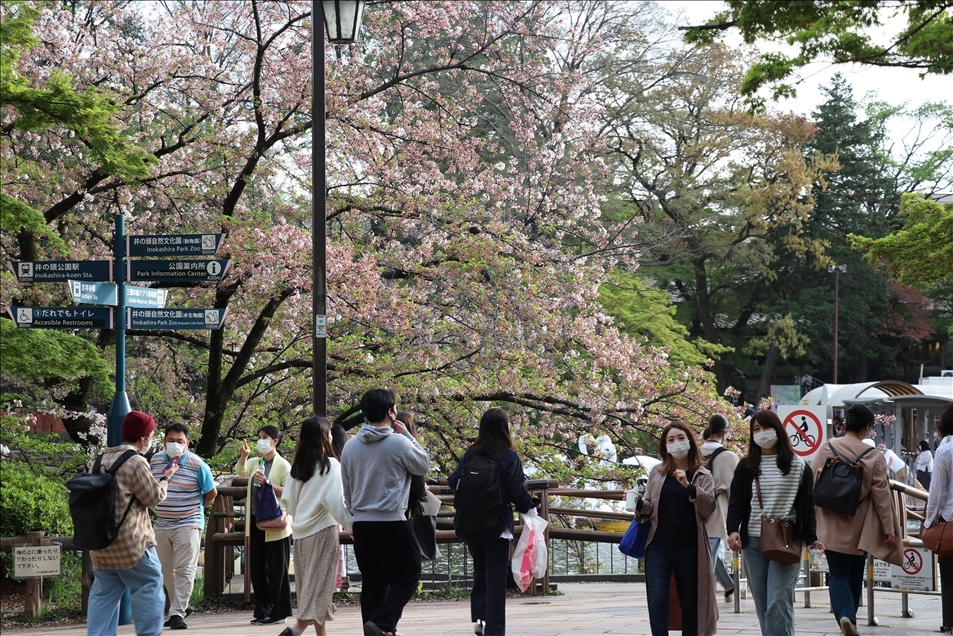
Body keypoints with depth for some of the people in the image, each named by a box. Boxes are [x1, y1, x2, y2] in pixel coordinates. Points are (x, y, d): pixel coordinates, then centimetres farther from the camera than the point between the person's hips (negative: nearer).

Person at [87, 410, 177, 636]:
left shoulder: (102, 460, 12)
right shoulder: (136, 462, -12)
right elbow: (153, 497, -8)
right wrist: (165, 478, 10)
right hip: (129, 541, -7)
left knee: (104, 592, 10)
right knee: (148, 586, 4)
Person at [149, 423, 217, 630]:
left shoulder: (197, 464, -12)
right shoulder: (155, 460, 2)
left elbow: (212, 492, -2)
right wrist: (162, 507, 13)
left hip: (187, 525, -5)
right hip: (162, 525, 5)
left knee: (184, 570, -8)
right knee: (167, 572, 12)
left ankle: (177, 613, -8)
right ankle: (181, 606, 27)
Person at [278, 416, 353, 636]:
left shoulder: (297, 466, 8)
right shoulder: (329, 464, -10)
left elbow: (287, 500, 9)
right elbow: (334, 500, -16)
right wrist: (351, 526, -9)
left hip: (301, 531, 6)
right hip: (322, 530, -6)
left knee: (309, 583, 12)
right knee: (319, 583, -4)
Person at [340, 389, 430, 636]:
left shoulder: (350, 446, 6)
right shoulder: (399, 443, -13)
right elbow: (424, 465, 4)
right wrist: (407, 434, 7)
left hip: (361, 524, 6)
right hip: (392, 523, -6)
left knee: (373, 581, 11)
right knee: (407, 576, 2)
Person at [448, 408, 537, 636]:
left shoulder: (469, 454, -2)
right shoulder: (509, 457, -12)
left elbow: (454, 482, 0)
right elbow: (517, 493, -15)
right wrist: (530, 506, 4)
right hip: (497, 525, -4)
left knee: (480, 570, 22)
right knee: (496, 575, 5)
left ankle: (478, 617, 12)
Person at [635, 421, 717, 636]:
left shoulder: (702, 476, 4)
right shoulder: (657, 473, 9)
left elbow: (709, 508, -9)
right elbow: (649, 508, 15)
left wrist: (689, 487, -23)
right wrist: (639, 504, -9)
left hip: (690, 548, -1)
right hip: (659, 547, 1)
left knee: (690, 603, 7)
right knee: (657, 600, -11)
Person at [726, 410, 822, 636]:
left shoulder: (798, 467, 4)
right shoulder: (746, 467, 9)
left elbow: (807, 505, 6)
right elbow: (735, 502, 6)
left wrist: (811, 538, -3)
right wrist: (733, 530, -11)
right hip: (753, 542, 3)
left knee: (778, 603, -13)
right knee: (762, 605, 5)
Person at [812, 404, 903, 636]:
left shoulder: (825, 450, -6)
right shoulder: (874, 457, -11)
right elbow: (881, 495, -8)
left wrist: (812, 522, 11)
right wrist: (889, 528, 1)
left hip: (832, 527, 0)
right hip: (860, 528, 0)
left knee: (838, 574, 2)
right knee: (855, 575, 17)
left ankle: (845, 615, -19)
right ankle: (850, 616, 26)